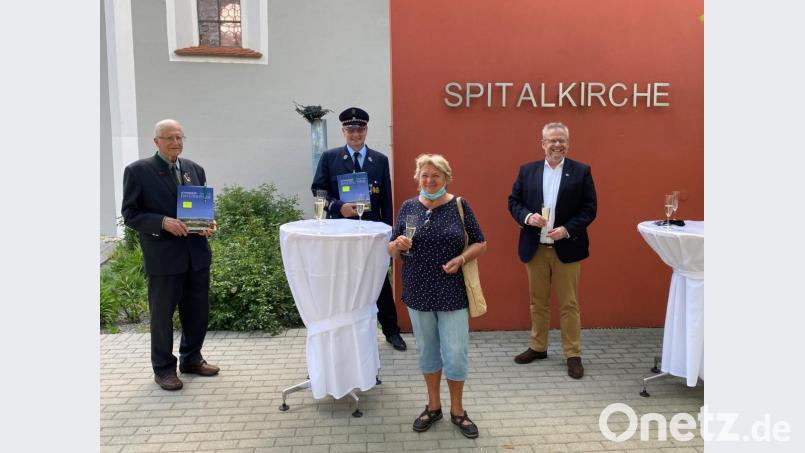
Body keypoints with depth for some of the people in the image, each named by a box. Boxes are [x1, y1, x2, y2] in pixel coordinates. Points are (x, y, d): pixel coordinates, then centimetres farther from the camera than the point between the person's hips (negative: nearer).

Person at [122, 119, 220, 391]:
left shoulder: (194, 169, 9)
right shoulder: (138, 171, -5)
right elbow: (130, 214, -7)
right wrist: (163, 222, -21)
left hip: (197, 253, 5)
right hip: (163, 256, -5)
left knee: (198, 310, 13)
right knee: (162, 314, 7)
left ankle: (191, 359, 32)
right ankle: (164, 368, 23)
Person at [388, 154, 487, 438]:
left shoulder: (459, 206, -4)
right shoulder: (408, 207, 1)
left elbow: (480, 243, 1)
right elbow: (392, 252, 4)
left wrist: (461, 258, -17)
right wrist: (398, 245, -18)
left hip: (452, 293, -2)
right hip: (418, 293, 2)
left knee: (455, 354, 1)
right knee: (427, 351, 14)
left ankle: (457, 411, 23)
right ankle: (433, 406, 33)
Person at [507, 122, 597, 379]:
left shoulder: (581, 172, -1)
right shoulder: (527, 171, 6)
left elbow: (589, 209, -3)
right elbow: (514, 202, 6)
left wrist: (567, 229, -17)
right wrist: (527, 217, -14)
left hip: (566, 248, -2)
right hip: (535, 248, 3)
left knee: (568, 304, 4)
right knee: (538, 301, 14)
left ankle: (573, 355, 14)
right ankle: (538, 348, 28)